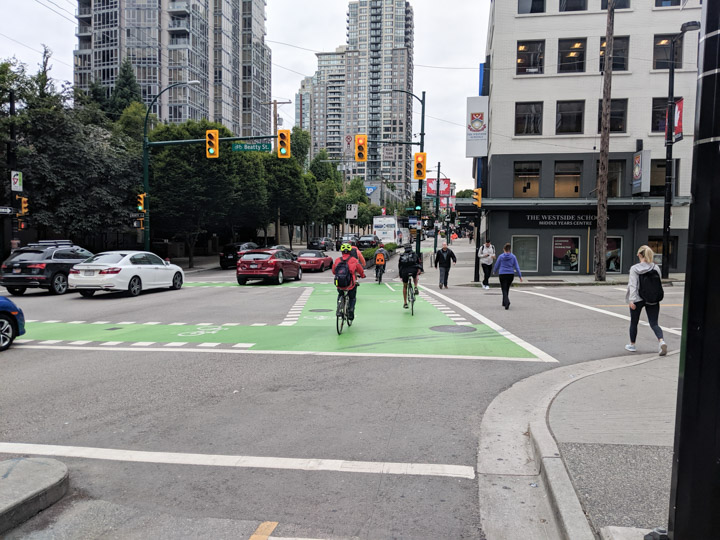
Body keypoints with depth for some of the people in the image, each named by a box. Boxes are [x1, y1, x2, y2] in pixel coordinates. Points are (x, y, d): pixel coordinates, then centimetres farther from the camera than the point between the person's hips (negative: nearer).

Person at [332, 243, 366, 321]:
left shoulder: (337, 260, 4)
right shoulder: (354, 260, -2)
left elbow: (333, 271, 18)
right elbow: (361, 271, 11)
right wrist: (362, 275, 33)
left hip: (339, 285, 2)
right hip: (350, 285, -2)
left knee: (340, 295, 33)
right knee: (352, 298, 25)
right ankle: (351, 312, 11)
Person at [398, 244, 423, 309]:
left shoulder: (402, 256, 23)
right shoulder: (414, 254, 21)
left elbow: (399, 266, 25)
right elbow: (420, 262, 11)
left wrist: (400, 276, 29)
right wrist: (420, 270, 6)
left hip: (404, 271, 1)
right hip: (413, 270, -1)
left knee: (405, 286, 19)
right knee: (415, 277, 37)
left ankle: (405, 303, 19)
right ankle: (416, 288, 10)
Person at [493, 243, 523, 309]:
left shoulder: (501, 256, -4)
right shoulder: (513, 257, 0)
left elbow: (497, 266, 6)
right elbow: (517, 267, -3)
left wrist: (496, 272, 26)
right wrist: (520, 276, -1)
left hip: (502, 274, -3)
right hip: (511, 274, 3)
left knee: (504, 290, -1)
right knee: (507, 289, 21)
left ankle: (507, 302, -25)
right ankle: (504, 302, 33)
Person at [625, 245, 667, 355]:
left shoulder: (634, 268, -9)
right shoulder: (656, 268, 2)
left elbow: (633, 285, -14)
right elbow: (659, 284, 7)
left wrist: (631, 300, -15)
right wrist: (657, 297, 19)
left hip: (638, 299, -3)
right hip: (653, 300, 3)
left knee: (634, 322, 14)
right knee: (654, 323, 4)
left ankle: (632, 345, 26)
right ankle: (661, 341, -21)